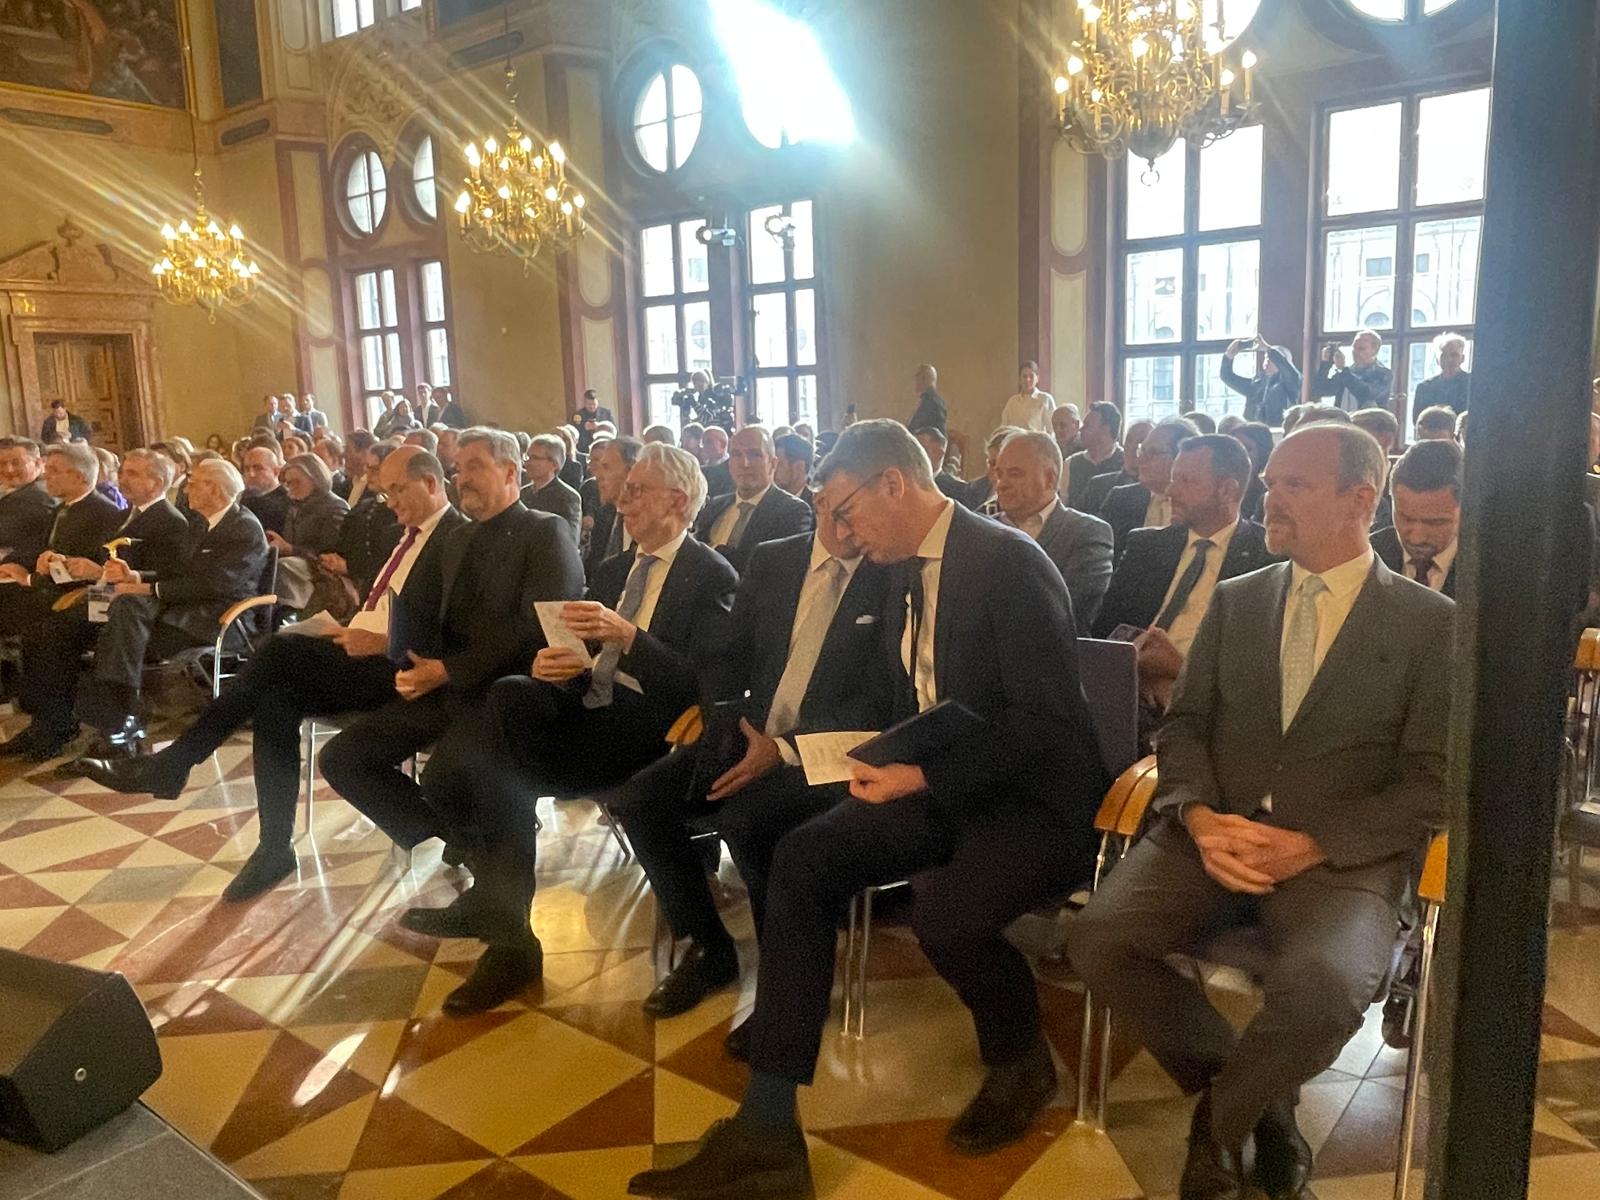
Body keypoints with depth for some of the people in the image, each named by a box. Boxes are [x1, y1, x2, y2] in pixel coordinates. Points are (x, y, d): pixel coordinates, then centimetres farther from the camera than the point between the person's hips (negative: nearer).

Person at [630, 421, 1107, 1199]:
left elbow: (1044, 721, -23)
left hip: (1036, 797, -8)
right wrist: (893, 764, -2)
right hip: (940, 786, 8)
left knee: (943, 913, -33)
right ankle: (767, 1132, -10)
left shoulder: (1009, 563, -18)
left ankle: (1021, 1063, 4)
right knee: (802, 859, -13)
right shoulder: (910, 573, 9)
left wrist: (924, 776, -26)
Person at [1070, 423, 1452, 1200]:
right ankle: (1257, 1101, 4)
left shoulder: (1430, 623, 3)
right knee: (1098, 942, -22)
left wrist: (1313, 845, -16)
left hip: (1342, 857, -3)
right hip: (1214, 835, 3)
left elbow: (1430, 784, -2)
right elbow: (1183, 725, 10)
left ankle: (1218, 1120, 1)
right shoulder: (1234, 601, 14)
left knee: (1322, 988, -34)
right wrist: (1199, 818, -11)